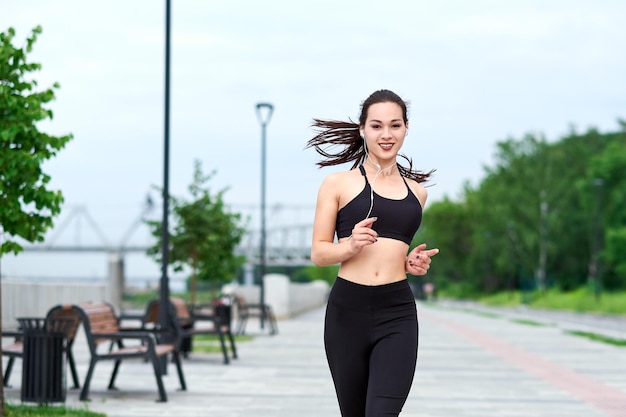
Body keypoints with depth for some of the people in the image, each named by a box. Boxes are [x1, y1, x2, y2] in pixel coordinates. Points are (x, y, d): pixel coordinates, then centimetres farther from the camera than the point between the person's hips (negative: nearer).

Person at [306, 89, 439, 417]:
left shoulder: (416, 191, 14)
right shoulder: (338, 184, 3)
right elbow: (318, 253, 3)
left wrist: (411, 263, 5)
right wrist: (351, 245, -17)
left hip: (397, 315, 1)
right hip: (347, 311, -1)